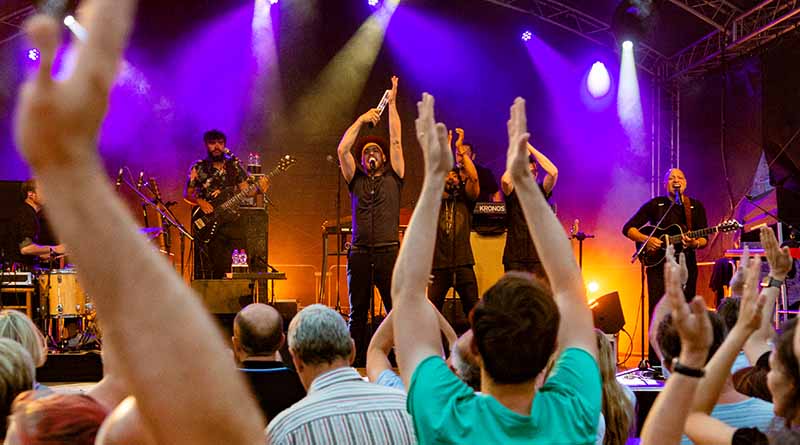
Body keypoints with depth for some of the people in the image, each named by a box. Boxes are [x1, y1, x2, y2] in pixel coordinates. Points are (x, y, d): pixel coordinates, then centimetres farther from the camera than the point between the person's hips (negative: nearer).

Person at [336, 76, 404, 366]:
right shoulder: (356, 181, 14)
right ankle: (356, 363, 13)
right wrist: (362, 120, 2)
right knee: (357, 313, 6)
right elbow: (342, 150, 2)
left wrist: (392, 104, 6)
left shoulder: (393, 178, 11)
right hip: (359, 253, 2)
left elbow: (396, 142, 5)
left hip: (389, 252, -2)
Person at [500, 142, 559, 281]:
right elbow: (505, 180, -19)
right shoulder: (512, 193, 5)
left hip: (538, 255, 1)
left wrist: (530, 148, -7)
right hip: (514, 256, -1)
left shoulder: (541, 192, 7)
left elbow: (553, 172, -10)